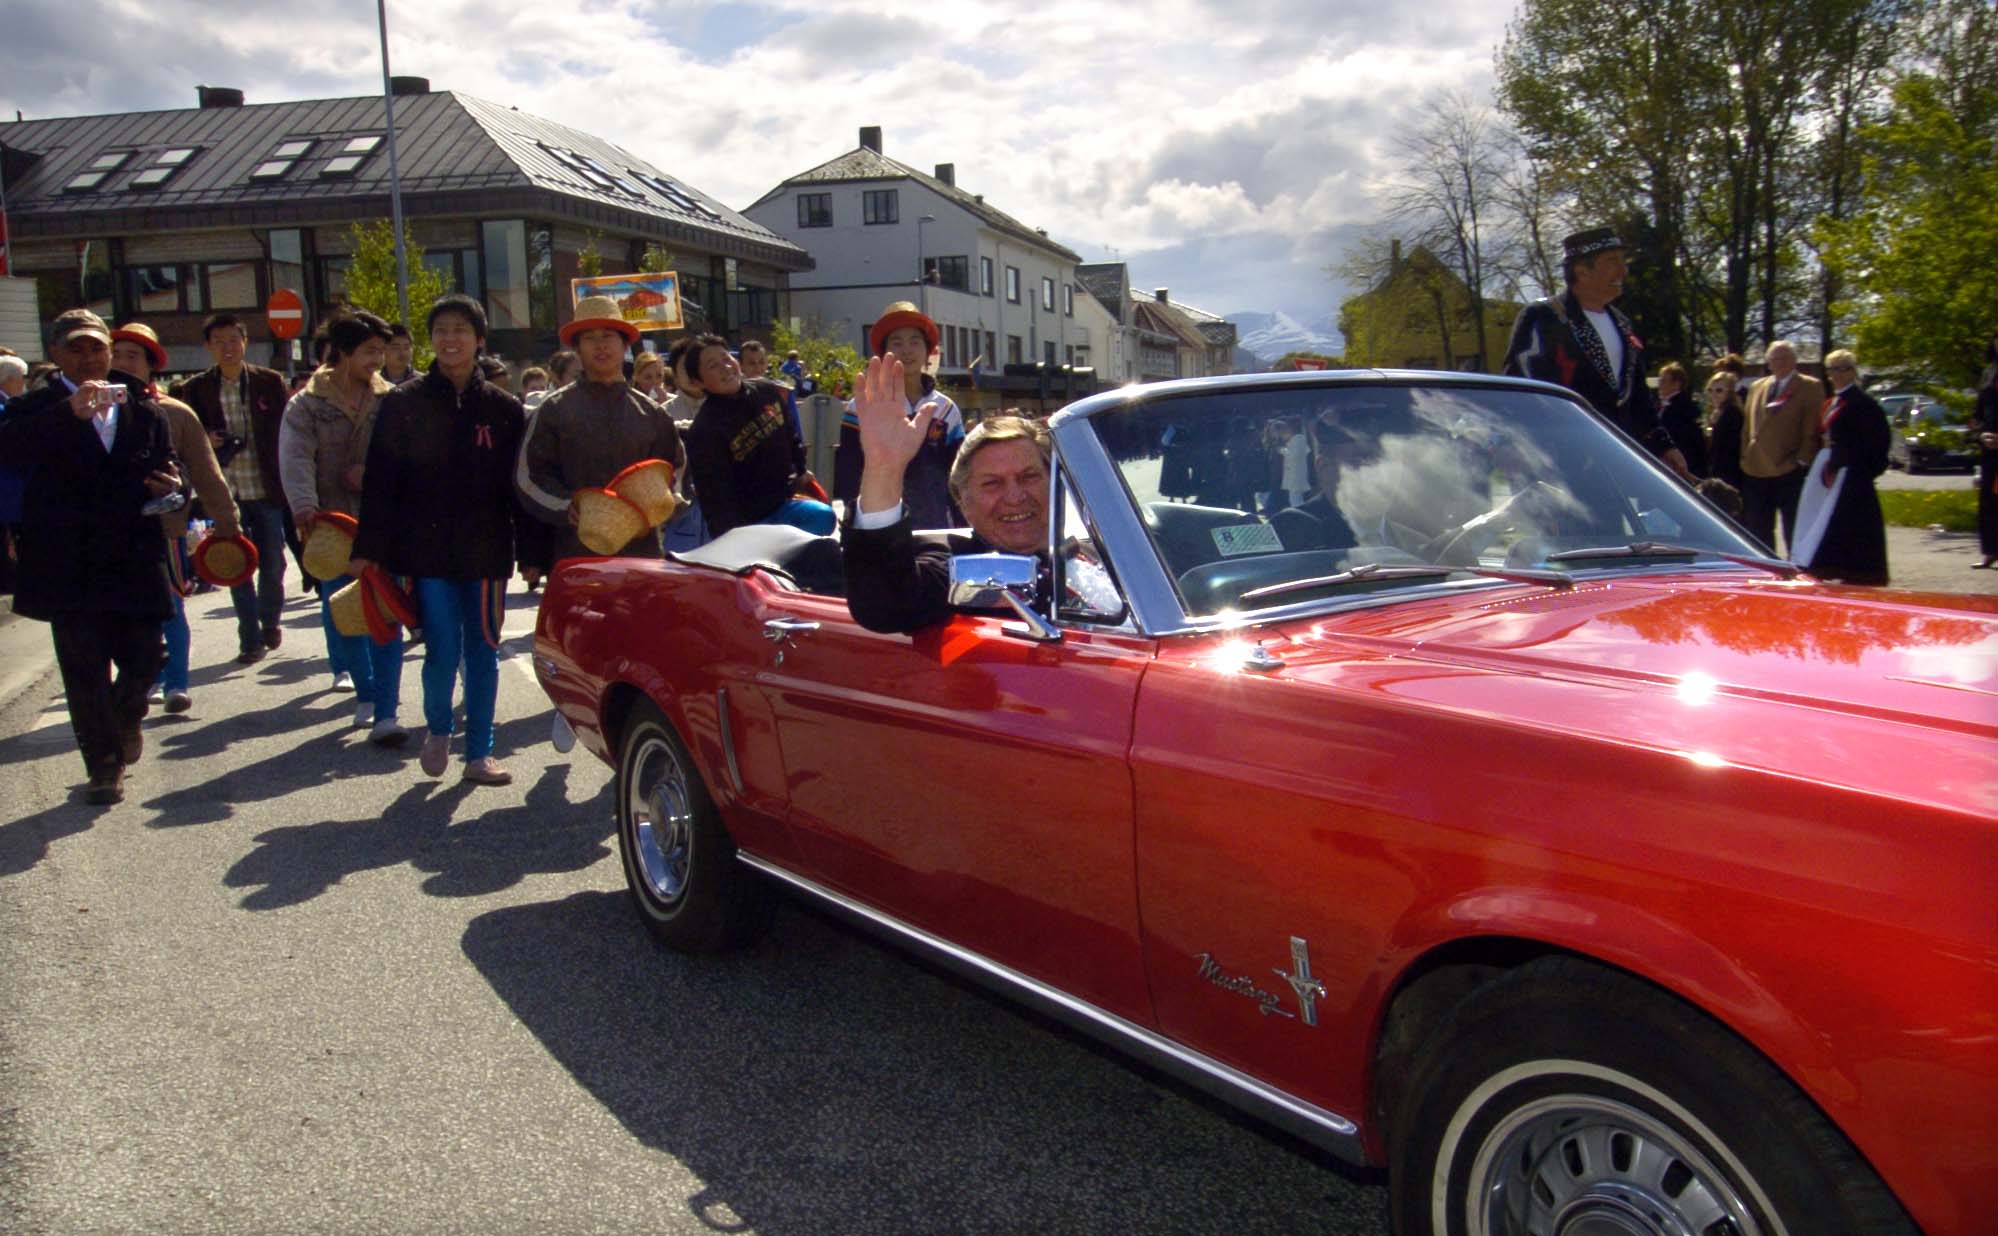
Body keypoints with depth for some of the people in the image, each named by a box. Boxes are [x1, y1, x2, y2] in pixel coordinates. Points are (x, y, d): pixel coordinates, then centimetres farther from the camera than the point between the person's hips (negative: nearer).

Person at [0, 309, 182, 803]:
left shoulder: (143, 409, 11)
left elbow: (166, 469, 19)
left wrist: (169, 486, -6)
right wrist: (71, 412, -32)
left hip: (135, 558, 3)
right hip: (70, 566, -2)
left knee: (145, 656, 5)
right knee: (85, 670, 3)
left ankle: (126, 716, 38)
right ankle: (104, 765, 15)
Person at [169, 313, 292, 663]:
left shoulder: (270, 382, 2)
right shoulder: (195, 389, 3)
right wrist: (203, 443, -13)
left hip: (267, 490, 0)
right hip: (227, 492, 0)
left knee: (273, 564, 7)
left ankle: (270, 622, 31)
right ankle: (251, 639, 11)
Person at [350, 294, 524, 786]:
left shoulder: (503, 408, 5)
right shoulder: (403, 403, 2)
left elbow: (519, 485, 6)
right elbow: (380, 481, 0)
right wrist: (367, 550, -5)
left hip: (486, 551, 2)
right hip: (427, 550, -1)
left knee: (482, 652, 7)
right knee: (443, 652, -5)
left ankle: (479, 752, 19)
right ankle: (438, 730, 24)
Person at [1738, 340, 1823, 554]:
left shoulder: (1810, 388, 1)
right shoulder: (1756, 388, 17)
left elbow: (1812, 431, -5)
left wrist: (1802, 461, -13)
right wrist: (1745, 459, 8)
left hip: (1790, 472, -5)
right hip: (1755, 472, 5)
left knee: (1794, 535, -1)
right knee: (1758, 534, 10)